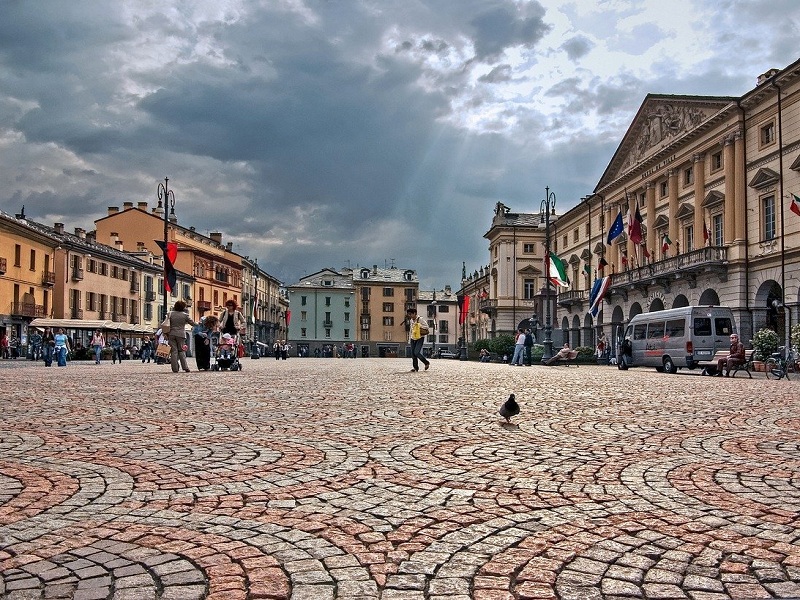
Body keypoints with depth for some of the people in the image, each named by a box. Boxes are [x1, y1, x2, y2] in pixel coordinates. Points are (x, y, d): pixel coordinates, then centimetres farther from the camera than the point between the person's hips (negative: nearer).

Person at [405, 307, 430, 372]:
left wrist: (419, 326, -21)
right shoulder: (411, 320, 12)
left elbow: (426, 326, -11)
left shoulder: (420, 319, -10)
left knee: (416, 352, -16)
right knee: (413, 354, 2)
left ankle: (426, 363, 3)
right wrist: (409, 339, 19)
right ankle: (415, 367, 12)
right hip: (413, 338, 7)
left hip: (420, 338, -7)